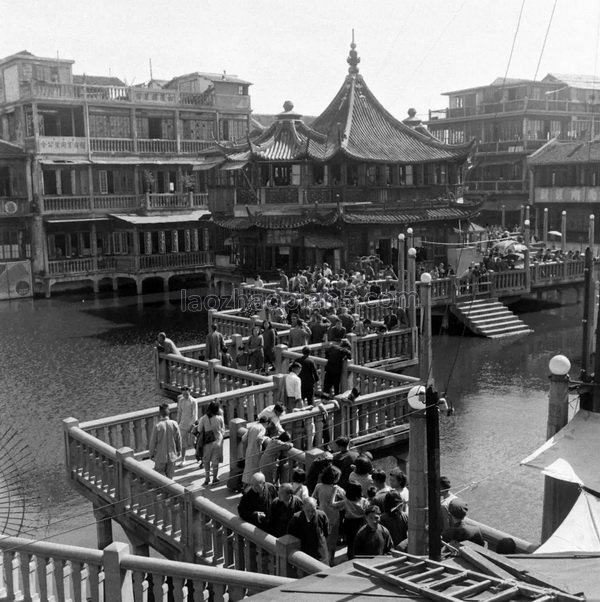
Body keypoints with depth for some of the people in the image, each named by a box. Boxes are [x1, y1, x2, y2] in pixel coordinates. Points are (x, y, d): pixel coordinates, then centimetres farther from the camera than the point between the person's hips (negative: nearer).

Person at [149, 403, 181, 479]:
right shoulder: (174, 424, -11)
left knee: (160, 473, 13)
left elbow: (153, 442, -10)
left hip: (160, 456, -3)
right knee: (170, 474, 18)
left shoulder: (157, 426, -19)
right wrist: (179, 450, 16)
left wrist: (151, 454, 5)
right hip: (172, 455, 3)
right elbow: (178, 439, -1)